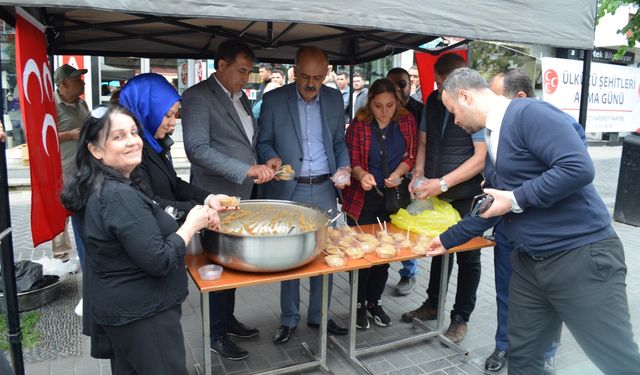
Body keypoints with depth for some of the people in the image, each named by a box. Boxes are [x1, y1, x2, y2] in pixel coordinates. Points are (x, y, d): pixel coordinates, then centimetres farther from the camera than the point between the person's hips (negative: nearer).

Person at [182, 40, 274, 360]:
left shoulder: (241, 97, 13)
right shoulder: (197, 96, -12)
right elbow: (197, 148, -23)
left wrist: (265, 165, 7)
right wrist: (246, 169, -28)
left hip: (242, 196, 8)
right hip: (217, 199, -8)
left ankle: (228, 319, 36)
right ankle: (217, 334, 22)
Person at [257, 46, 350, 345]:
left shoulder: (334, 98, 7)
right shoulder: (274, 100, -3)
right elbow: (263, 142, 3)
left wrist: (344, 166, -3)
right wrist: (271, 157, -18)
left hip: (325, 188, 3)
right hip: (288, 190, -2)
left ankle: (318, 315, 27)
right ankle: (289, 319, 23)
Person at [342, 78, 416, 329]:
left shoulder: (407, 121, 1)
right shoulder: (359, 125, -8)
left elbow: (411, 155, 5)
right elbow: (352, 161, -7)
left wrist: (397, 174, -14)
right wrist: (362, 175, -29)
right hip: (363, 198, -3)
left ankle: (375, 301, 30)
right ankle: (360, 304, 24)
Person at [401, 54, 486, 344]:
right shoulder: (433, 101, 3)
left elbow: (481, 156, -19)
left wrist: (443, 183, -24)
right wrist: (419, 174, -4)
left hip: (466, 195, -5)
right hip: (436, 192, 5)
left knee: (467, 255, 9)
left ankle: (460, 318, 24)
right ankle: (433, 304, 36)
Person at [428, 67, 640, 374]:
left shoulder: (530, 113, -14)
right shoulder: (493, 138, 14)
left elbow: (579, 168, -27)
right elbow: (490, 208, 22)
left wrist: (516, 199, -19)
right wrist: (448, 240, 26)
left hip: (581, 256, -9)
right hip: (528, 262, 9)